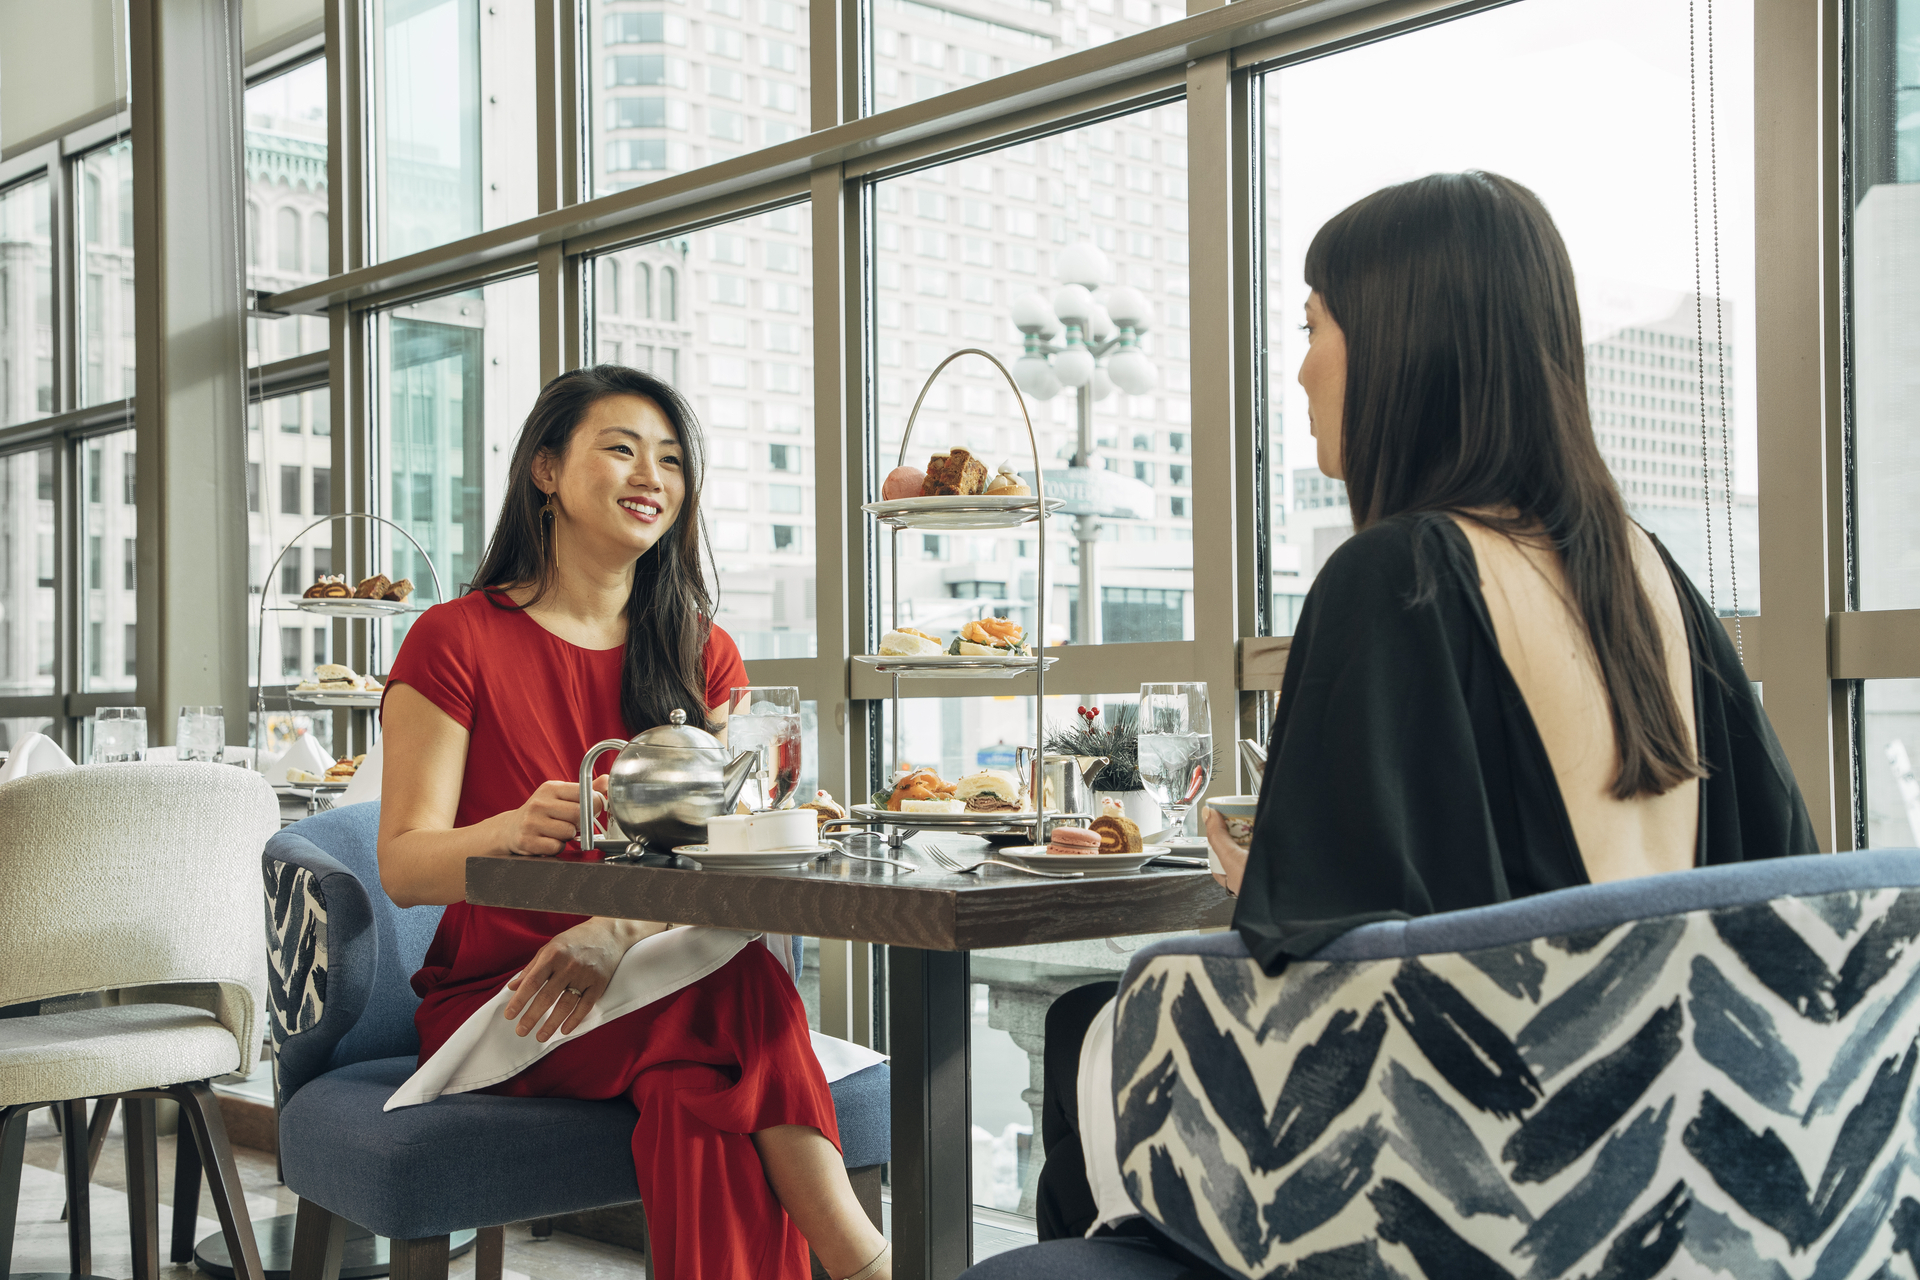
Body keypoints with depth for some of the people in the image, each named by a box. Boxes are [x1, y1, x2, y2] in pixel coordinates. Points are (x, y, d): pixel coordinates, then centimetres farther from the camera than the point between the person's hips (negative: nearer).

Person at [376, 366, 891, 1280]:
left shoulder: (702, 655, 11)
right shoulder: (457, 640, -2)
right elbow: (403, 868, -9)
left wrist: (618, 932, -22)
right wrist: (518, 829, -32)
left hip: (640, 993, 4)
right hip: (493, 996, -3)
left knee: (696, 1082, -34)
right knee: (738, 994, -32)